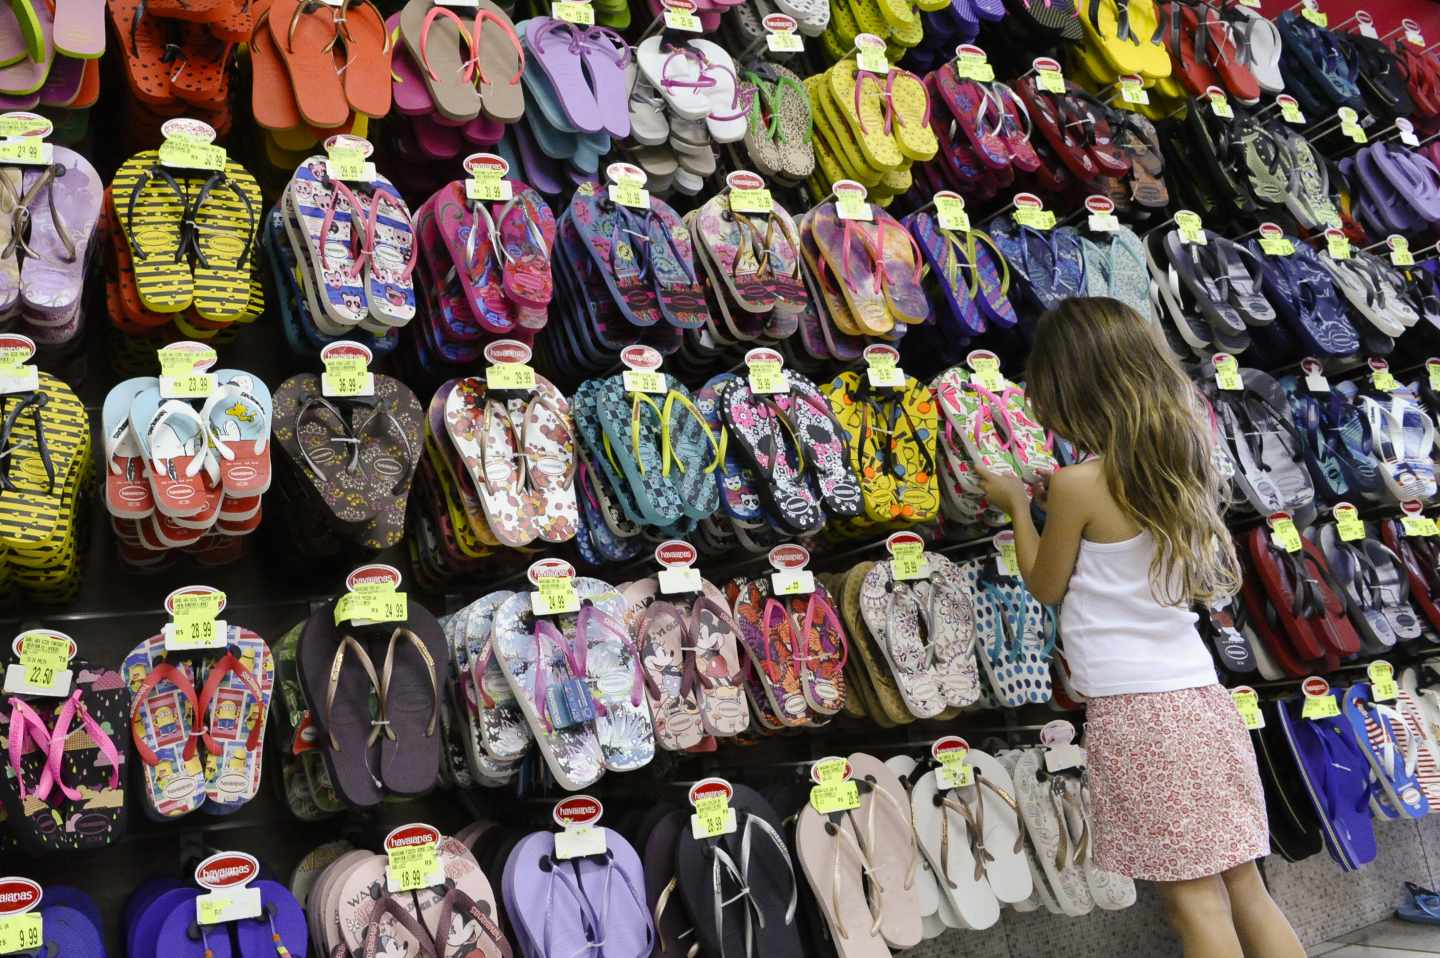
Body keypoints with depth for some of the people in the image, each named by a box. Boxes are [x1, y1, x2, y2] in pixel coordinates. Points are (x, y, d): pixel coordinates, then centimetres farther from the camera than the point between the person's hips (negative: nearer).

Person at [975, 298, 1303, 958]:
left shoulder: (1078, 484, -11)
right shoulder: (1176, 467, 10)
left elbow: (1045, 586, 2)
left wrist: (1017, 505, 14)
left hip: (1133, 710, -7)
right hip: (1201, 700, 7)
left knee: (1194, 902, 0)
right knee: (1244, 888, 13)